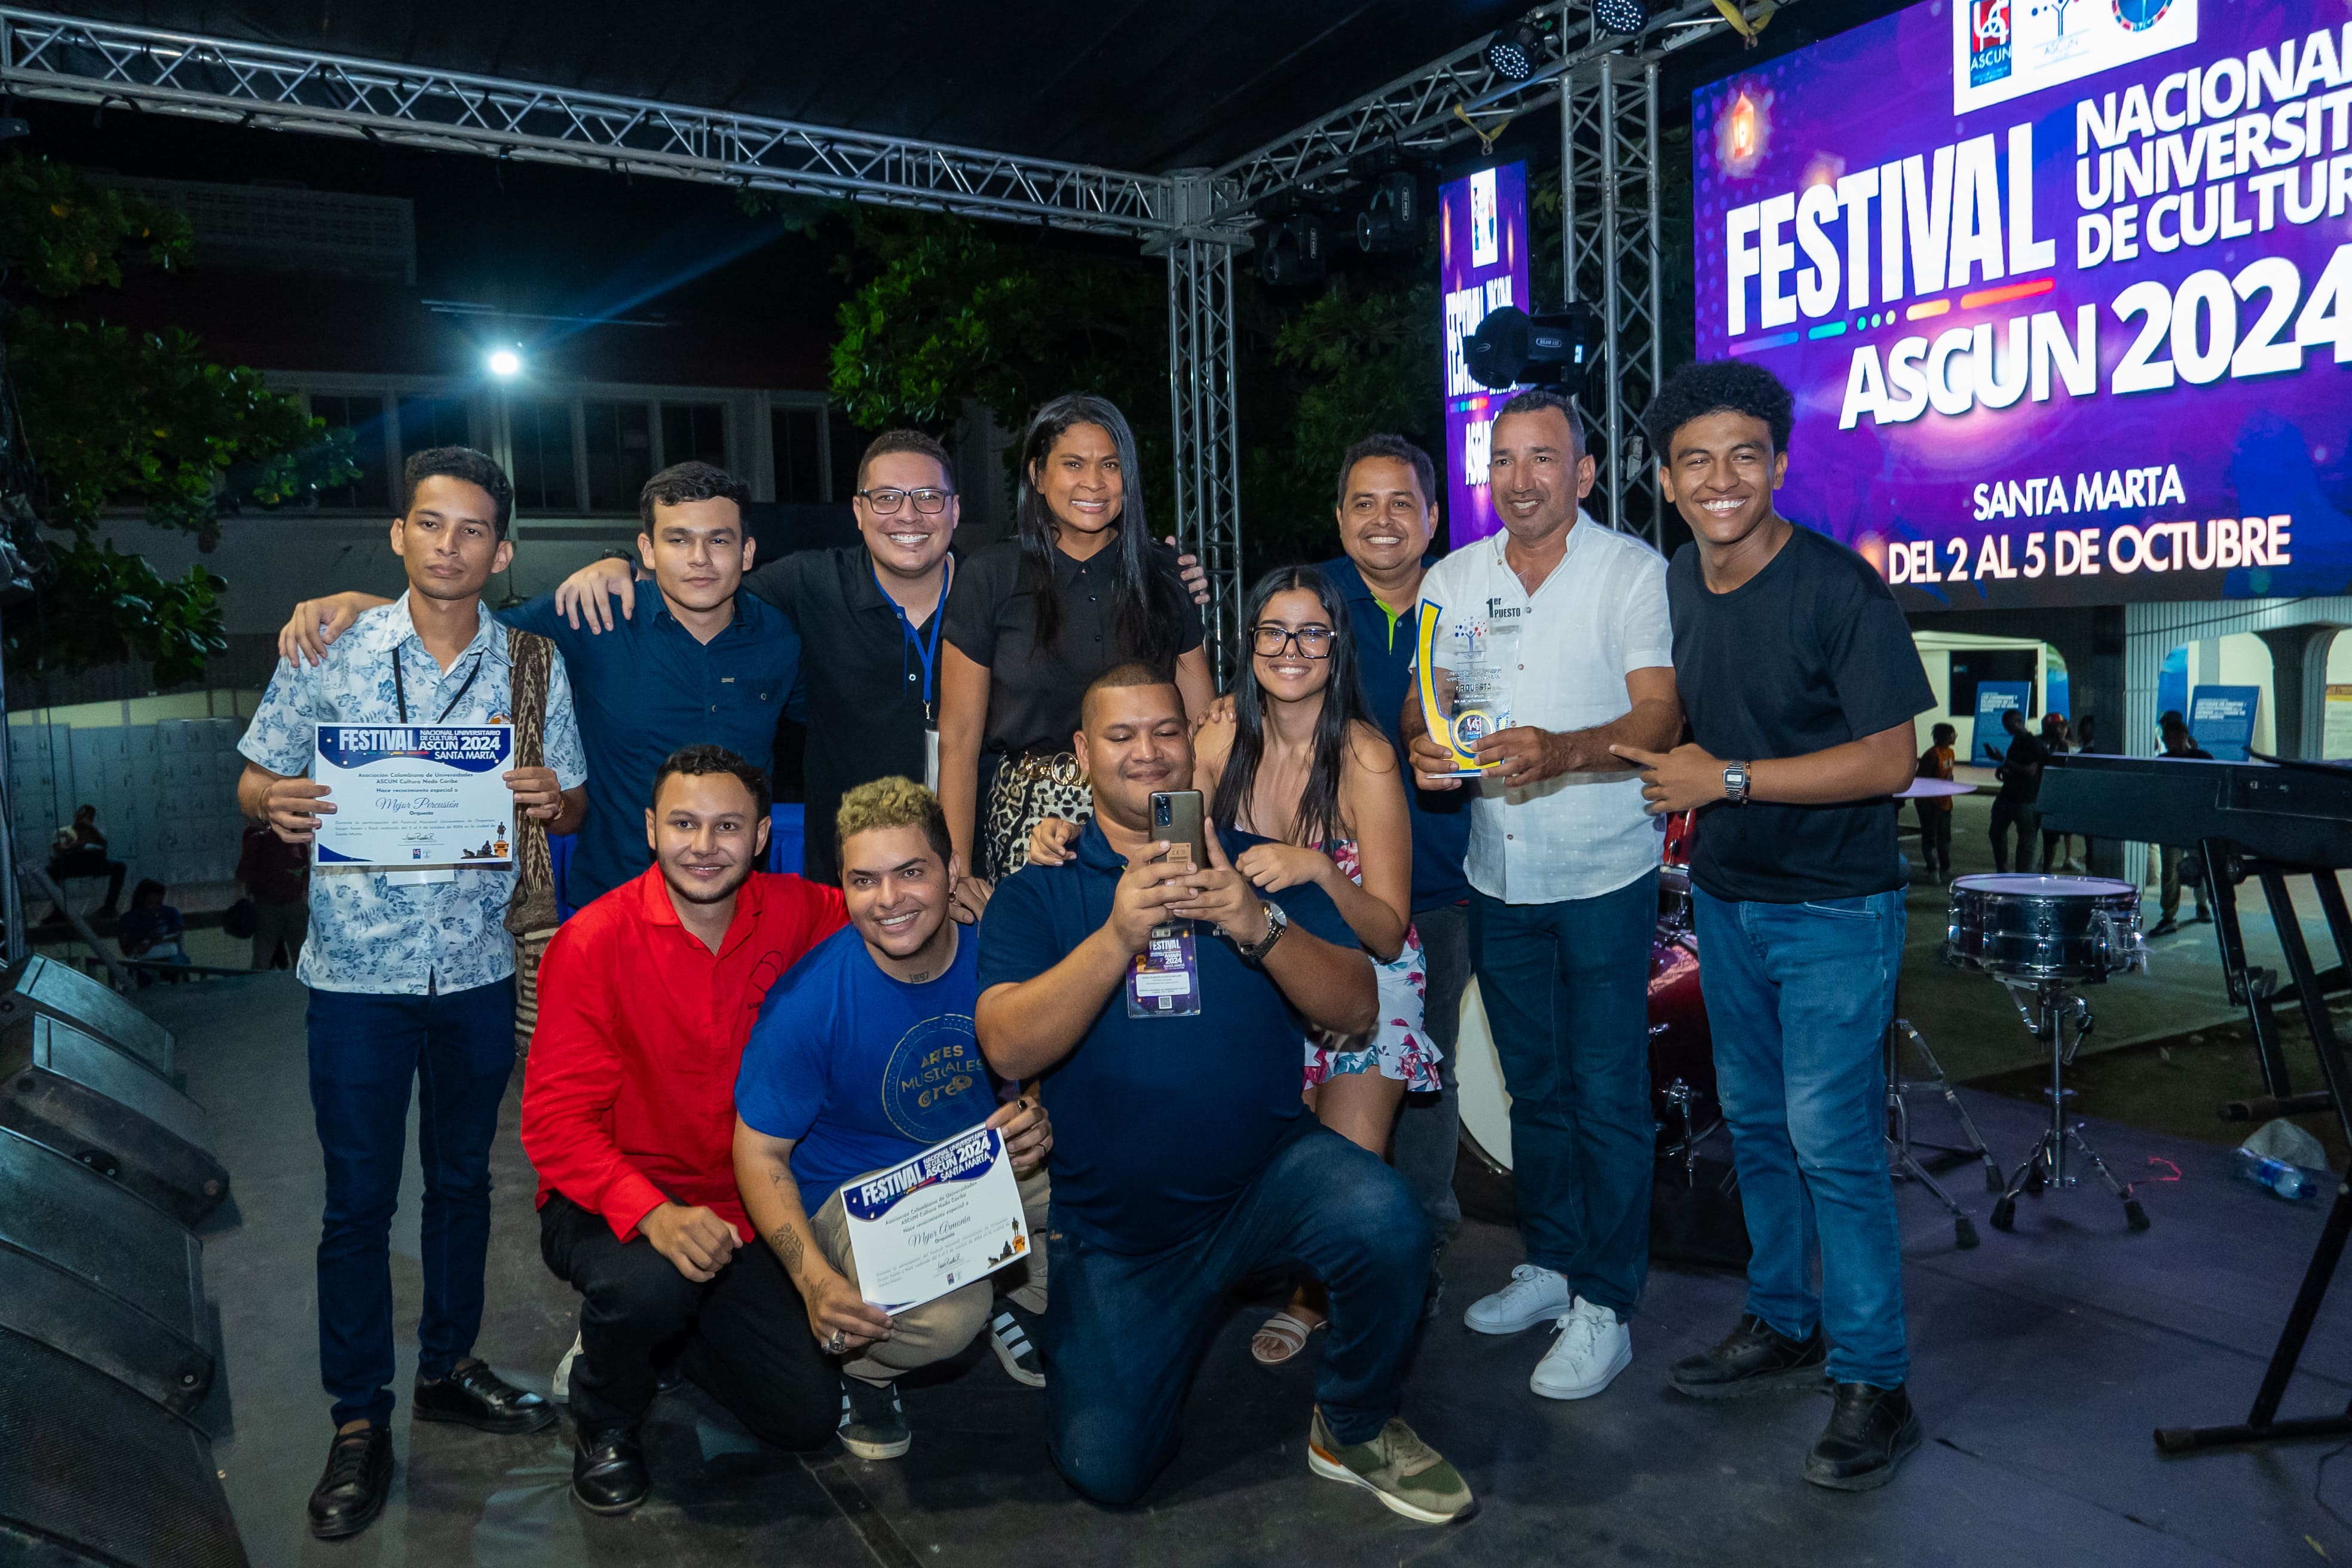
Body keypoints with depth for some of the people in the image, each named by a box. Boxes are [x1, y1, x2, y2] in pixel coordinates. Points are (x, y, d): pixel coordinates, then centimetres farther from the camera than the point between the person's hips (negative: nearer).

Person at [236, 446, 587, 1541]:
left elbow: (573, 808, 6)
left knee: (461, 1177, 16)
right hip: (357, 969, -2)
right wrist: (278, 804, -20)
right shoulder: (329, 652, -3)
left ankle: (448, 1367, 35)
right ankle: (359, 1421, 22)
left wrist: (552, 800, -16)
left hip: (479, 967, 2)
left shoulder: (532, 665, 1)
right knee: (358, 1198, 6)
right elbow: (255, 781, 2)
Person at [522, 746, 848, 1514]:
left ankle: (663, 1330, 26)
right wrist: (653, 1214, -34)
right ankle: (603, 1418, 0)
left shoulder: (795, 916, -7)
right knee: (648, 1281, -37)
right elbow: (556, 1122, -17)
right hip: (610, 1204, -3)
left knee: (809, 1416, -2)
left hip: (737, 1211, 4)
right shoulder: (595, 943, -16)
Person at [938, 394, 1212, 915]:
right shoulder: (990, 578, 0)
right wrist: (958, 873, -7)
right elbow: (958, 739, 0)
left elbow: (1202, 723, 7)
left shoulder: (1164, 576, 6)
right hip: (1029, 820, -1)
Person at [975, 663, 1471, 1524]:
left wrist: (1258, 927, -26)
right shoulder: (1035, 896, -1)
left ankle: (1357, 1428, 0)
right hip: (1113, 1222, 1)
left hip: (1269, 1172, 0)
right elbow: (1010, 1048, -17)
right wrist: (1116, 936, -30)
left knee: (1383, 1219, -31)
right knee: (1104, 1468, -4)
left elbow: (1357, 1010, -8)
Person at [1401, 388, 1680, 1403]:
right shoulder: (1452, 579, 8)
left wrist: (1560, 752, -34)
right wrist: (1423, 745, -15)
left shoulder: (1634, 572, -7)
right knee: (1534, 1084, 17)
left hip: (1603, 874, -4)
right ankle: (1550, 1263, 32)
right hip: (1498, 876, 5)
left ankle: (1606, 1307, 13)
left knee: (1607, 1096, 0)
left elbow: (1660, 718, -15)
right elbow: (1424, 702, 9)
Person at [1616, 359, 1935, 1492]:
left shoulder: (1839, 588, -17)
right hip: (1725, 897, 7)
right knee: (1755, 1124, 16)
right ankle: (1781, 1326, 32)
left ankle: (1873, 1380, 10)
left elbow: (1887, 760, -19)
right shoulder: (1677, 583, 4)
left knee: (1831, 1139, -5)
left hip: (1834, 907, -7)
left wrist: (1730, 780, -19)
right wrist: (1665, 766, 2)